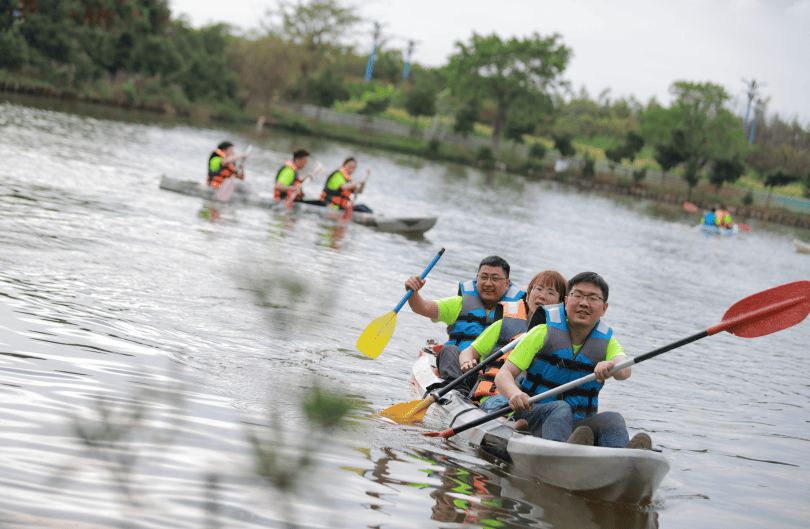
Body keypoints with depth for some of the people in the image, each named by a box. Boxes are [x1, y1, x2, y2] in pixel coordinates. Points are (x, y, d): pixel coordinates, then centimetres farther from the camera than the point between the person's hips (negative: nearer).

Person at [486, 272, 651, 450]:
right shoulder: (543, 333, 1)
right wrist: (515, 394, -32)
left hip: (579, 424, 2)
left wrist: (612, 366, -43)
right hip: (533, 417, -2)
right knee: (560, 408, -34)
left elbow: (625, 370, -16)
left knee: (613, 419, -26)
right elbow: (504, 374, -6)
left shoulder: (607, 343, 8)